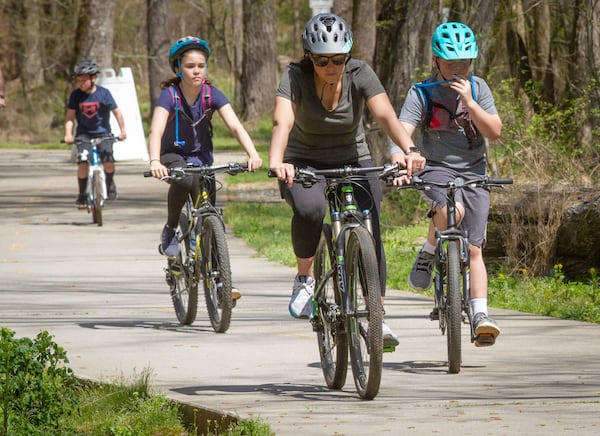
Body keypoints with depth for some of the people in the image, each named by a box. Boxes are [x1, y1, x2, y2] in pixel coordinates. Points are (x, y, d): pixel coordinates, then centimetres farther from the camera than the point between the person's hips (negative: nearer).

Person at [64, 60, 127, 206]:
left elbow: (116, 111, -2)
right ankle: (82, 194, -5)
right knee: (83, 162, -20)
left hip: (102, 133, -1)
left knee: (108, 163, -17)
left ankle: (110, 183, 15)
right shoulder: (76, 95, -6)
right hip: (84, 134, 1)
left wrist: (122, 130, -7)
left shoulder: (103, 93, -9)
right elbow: (70, 116, -3)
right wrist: (68, 134, -16)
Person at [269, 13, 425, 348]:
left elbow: (385, 114, -31)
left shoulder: (360, 74, -17)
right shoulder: (295, 78, -20)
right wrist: (276, 162, -57)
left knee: (370, 230, -18)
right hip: (305, 163, -2)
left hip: (353, 161, 2)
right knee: (309, 209, -34)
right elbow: (283, 121, -37)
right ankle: (304, 279, -9)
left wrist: (409, 150, -50)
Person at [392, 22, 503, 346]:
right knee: (453, 211, -35)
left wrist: (469, 102, -19)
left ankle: (480, 315, -5)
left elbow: (494, 131, -6)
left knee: (473, 249, -4)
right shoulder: (422, 93, -6)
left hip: (473, 172, 2)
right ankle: (428, 252, -6)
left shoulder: (477, 88, 2)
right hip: (436, 169, -2)